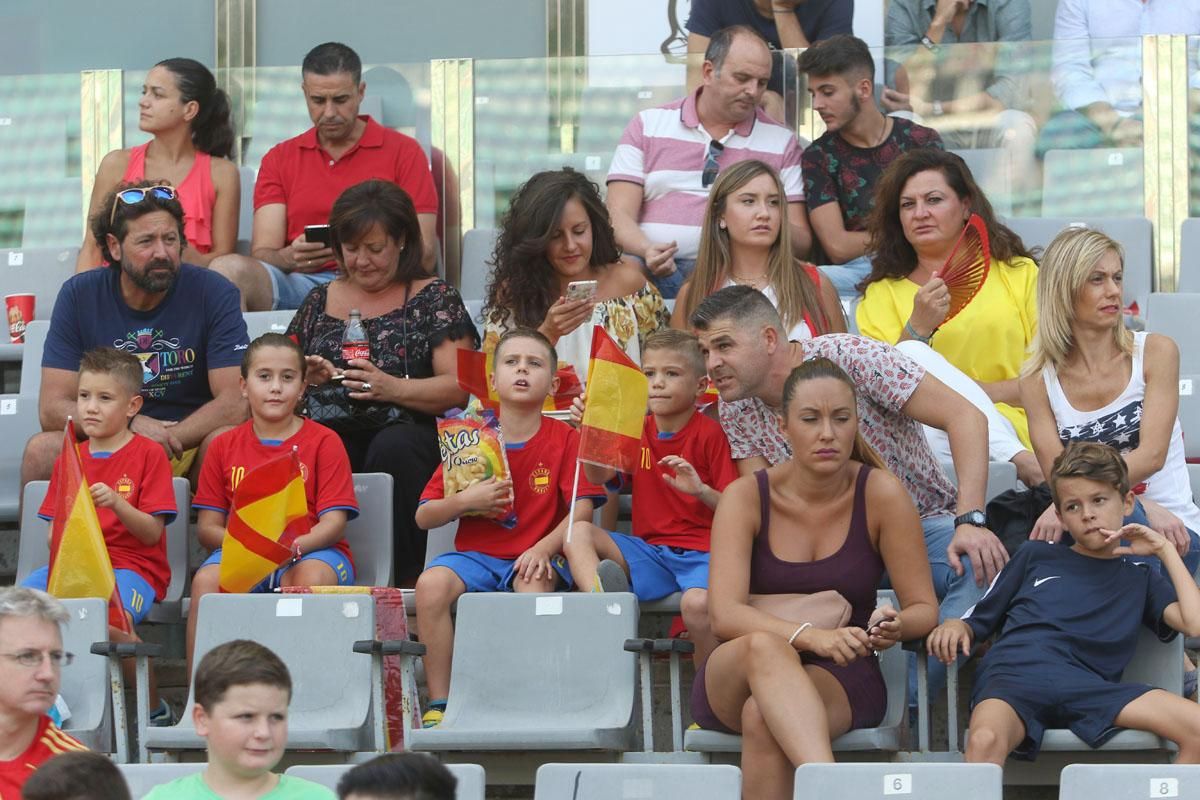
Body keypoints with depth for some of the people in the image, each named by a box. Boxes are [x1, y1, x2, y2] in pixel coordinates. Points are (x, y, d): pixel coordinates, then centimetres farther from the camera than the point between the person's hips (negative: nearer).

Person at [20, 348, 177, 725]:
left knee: (111, 619, -36)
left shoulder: (148, 454, 0)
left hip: (133, 566, -5)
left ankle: (156, 709, -15)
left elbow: (152, 534, -6)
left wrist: (117, 503, -22)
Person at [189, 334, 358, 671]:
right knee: (206, 579, -29)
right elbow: (206, 527, 6)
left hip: (312, 551, -2)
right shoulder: (224, 447, 11)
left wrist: (295, 546, -25)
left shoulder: (323, 442, 4)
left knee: (311, 578, -36)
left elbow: (334, 523, -5)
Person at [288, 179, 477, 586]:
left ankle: (403, 581, -34)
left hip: (406, 434, -2)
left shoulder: (434, 298, 12)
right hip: (330, 430, 2)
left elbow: (458, 389, 0)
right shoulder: (320, 302, 24)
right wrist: (303, 377, 0)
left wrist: (394, 388, -17)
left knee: (394, 448, -39)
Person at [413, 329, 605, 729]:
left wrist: (544, 549, -23)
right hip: (475, 555, 2)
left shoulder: (565, 440, 4)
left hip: (534, 557, -2)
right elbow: (423, 516, 8)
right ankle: (438, 705, -22)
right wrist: (464, 501, -13)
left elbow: (581, 508, -6)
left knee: (533, 586, -37)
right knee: (431, 584, -29)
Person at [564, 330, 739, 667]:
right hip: (649, 548, 5)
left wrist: (701, 490, -23)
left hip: (701, 552, -5)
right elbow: (598, 476, -1)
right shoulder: (637, 430, 15)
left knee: (697, 604, -37)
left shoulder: (709, 433, 0)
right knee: (578, 533, -15)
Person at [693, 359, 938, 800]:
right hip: (734, 679, 1)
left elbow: (924, 609, -1)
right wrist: (809, 634, -35)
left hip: (843, 680, 0)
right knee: (765, 646, -38)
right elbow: (724, 614, -17)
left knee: (763, 718, -36)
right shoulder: (746, 497, -5)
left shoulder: (880, 494, -5)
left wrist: (897, 627, -27)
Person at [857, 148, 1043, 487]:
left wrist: (975, 394, -5)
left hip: (1016, 429, -2)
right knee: (912, 355, -31)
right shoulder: (882, 294, 22)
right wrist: (918, 327, -9)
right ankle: (1016, 459, -43)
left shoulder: (1019, 274, 20)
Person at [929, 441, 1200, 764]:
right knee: (985, 740, -40)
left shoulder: (1139, 580, 29)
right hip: (1014, 674, -1)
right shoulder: (1035, 556, 30)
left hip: (1088, 684, 1)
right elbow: (979, 620, 29)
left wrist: (1165, 550, 18)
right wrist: (954, 627, 5)